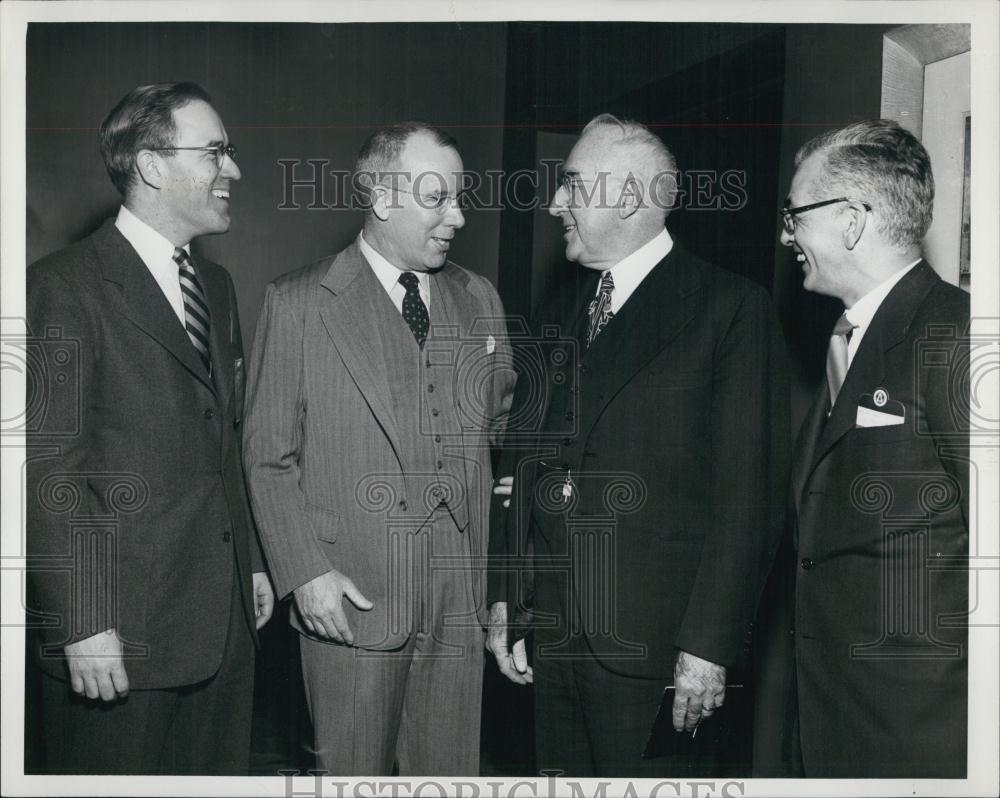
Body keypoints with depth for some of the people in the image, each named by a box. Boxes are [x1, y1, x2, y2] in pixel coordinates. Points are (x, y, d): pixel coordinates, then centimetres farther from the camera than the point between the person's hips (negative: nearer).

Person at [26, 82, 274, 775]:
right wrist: (83, 625, -18)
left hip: (225, 618, 7)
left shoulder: (216, 284, 15)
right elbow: (51, 469, -15)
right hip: (121, 631, -7)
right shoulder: (64, 288, -10)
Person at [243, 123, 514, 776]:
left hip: (461, 596, 4)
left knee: (451, 770, 11)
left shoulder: (479, 300, 10)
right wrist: (305, 572, -11)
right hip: (350, 596, -3)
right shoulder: (300, 303, -3)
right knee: (353, 770, 8)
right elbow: (269, 456, -2)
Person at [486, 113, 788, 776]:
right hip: (551, 635, 6)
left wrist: (710, 645, -14)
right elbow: (522, 461, 13)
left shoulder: (731, 307, -7)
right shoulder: (562, 310, 12)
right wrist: (505, 596, 7)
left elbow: (748, 497, -11)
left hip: (654, 646, -5)